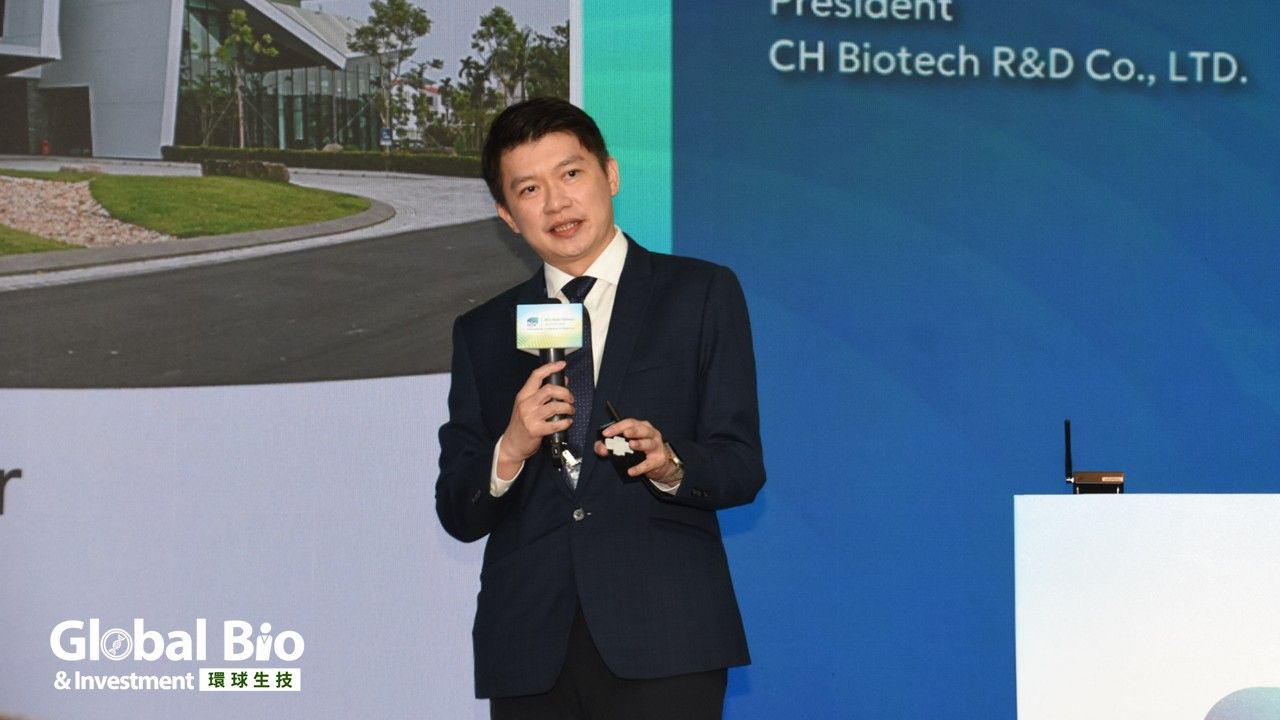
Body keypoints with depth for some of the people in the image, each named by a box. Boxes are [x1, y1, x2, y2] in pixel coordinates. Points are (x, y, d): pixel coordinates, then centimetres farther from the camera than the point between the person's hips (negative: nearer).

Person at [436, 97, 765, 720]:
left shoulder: (702, 293, 7)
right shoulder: (482, 332, 15)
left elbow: (742, 467, 2)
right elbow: (457, 515, 9)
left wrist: (668, 462, -19)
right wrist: (510, 451, -10)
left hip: (662, 637, -2)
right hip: (529, 649, 3)